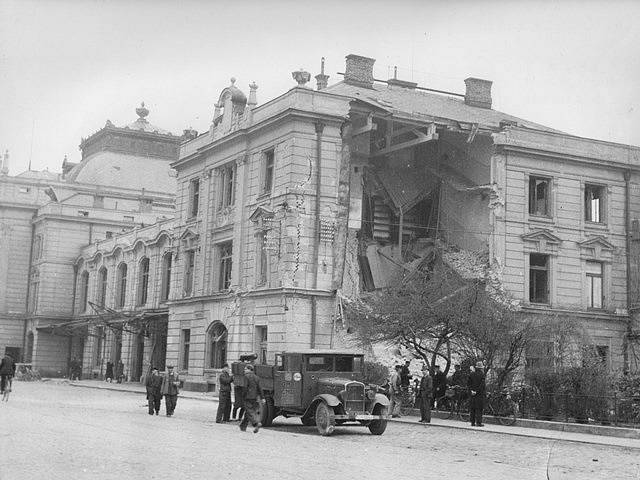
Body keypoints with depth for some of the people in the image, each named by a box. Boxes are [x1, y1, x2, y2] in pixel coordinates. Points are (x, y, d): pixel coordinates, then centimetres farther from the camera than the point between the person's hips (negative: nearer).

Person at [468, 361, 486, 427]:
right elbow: (482, 385, -15)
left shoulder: (471, 374, 4)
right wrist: (477, 391, -10)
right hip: (479, 394, -4)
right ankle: (478, 422, -1)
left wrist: (472, 390, -1)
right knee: (479, 408, 1)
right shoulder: (482, 374, -10)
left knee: (472, 409, 9)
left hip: (472, 394, 4)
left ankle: (472, 422, 11)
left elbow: (468, 384, 2)